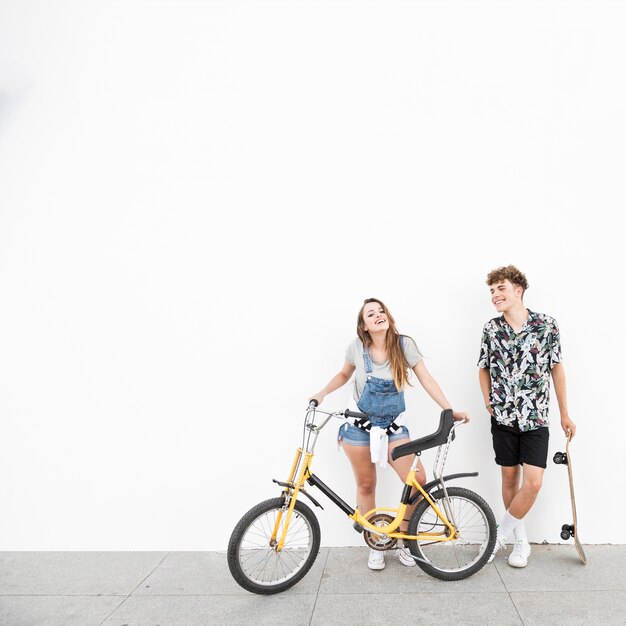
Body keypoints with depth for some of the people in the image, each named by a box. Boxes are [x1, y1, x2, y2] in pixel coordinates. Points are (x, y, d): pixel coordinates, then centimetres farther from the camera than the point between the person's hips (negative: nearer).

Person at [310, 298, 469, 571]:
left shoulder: (404, 344, -9)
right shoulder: (357, 347, -8)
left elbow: (426, 379, -7)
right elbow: (344, 374, 10)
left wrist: (450, 411, -11)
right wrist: (322, 393, -3)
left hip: (393, 426, 1)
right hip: (358, 425, 0)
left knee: (418, 480, -10)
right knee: (366, 486, 7)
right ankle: (375, 545, 28)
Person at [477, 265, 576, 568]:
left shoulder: (546, 325, -7)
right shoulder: (491, 329, -3)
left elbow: (556, 368, 3)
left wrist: (565, 413, 7)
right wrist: (488, 402, -2)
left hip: (535, 418, -1)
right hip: (503, 418, 2)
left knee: (533, 482, -8)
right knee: (510, 477, 9)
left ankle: (500, 534, 13)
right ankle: (520, 541, 27)